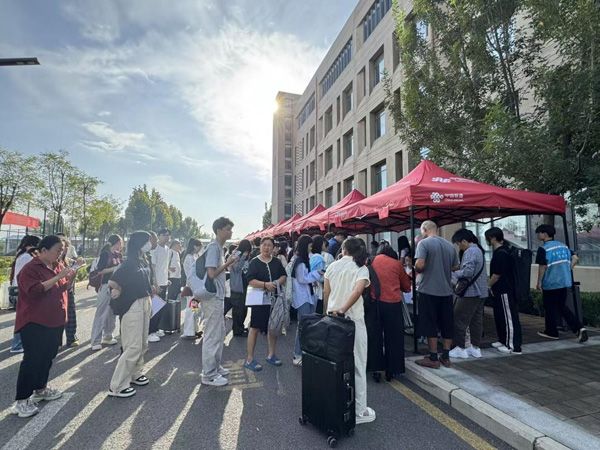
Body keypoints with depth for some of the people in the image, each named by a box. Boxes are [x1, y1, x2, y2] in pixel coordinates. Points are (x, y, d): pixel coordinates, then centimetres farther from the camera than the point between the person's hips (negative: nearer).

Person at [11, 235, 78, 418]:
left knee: (47, 357, 16)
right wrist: (58, 277, -28)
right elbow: (34, 291, -27)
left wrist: (70, 277, -4)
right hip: (34, 323, -7)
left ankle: (41, 389, 32)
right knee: (32, 360, -3)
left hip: (55, 321, 7)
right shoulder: (30, 269, -15)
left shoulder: (58, 266, 7)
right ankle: (21, 401, 9)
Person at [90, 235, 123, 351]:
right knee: (102, 313, -2)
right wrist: (114, 268, -18)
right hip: (106, 286, -7)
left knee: (112, 313, 12)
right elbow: (100, 271, -13)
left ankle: (108, 336, 23)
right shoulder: (105, 254, -8)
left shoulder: (118, 255, 11)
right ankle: (95, 341, 5)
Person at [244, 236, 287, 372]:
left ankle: (271, 355, 30)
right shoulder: (254, 262, -5)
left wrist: (277, 282, -11)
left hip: (274, 299, 5)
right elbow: (250, 281, -14)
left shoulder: (277, 262, 9)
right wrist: (265, 284, -26)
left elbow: (284, 276, 9)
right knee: (255, 328, 0)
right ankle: (249, 359, 11)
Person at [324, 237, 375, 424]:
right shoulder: (361, 268, -4)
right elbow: (358, 291, -22)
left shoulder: (332, 266, 7)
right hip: (353, 319, -4)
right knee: (356, 366, 8)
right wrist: (343, 309, -23)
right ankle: (359, 411, 18)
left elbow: (326, 294, 9)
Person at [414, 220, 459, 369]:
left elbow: (420, 264, -22)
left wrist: (416, 271, -1)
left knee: (430, 325, 4)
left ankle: (433, 358, 11)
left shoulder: (424, 243, -11)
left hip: (429, 290, -5)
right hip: (446, 290, 6)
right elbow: (455, 267, 13)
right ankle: (446, 357, 23)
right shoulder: (449, 245, 8)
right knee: (447, 324, 14)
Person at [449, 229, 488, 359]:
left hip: (470, 292, -10)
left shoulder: (470, 252, -17)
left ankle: (460, 348, 4)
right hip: (480, 292, 10)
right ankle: (475, 348, 21)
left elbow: (468, 271, -25)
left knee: (459, 320, -2)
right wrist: (458, 269, 9)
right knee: (477, 320, 13)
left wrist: (453, 274, -12)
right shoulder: (479, 250, 15)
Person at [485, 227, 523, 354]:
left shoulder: (501, 253, -20)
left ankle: (514, 346, 7)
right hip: (500, 291, 10)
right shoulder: (500, 251, 11)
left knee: (509, 317, -1)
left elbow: (497, 275, -19)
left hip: (505, 291, -10)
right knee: (500, 316, 18)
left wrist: (487, 285, -6)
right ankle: (503, 340, 29)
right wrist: (491, 286, 16)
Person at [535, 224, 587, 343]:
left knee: (550, 308, 7)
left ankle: (551, 332, 19)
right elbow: (575, 258, 7)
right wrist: (567, 270, 15)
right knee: (562, 307, 18)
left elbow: (543, 267, -17)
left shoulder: (543, 249, -15)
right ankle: (579, 328, 6)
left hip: (550, 283, -7)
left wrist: (539, 282, -8)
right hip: (565, 282, 7)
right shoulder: (563, 246, 8)